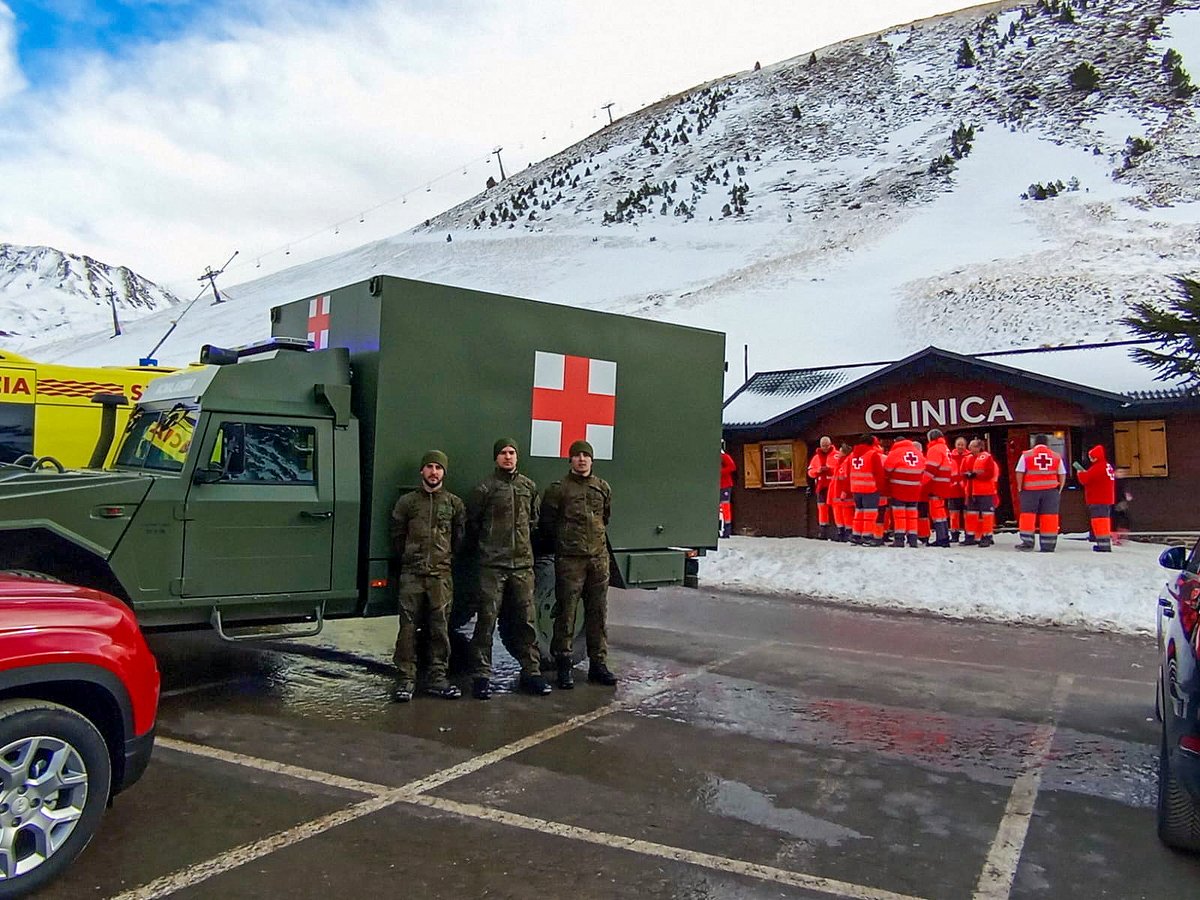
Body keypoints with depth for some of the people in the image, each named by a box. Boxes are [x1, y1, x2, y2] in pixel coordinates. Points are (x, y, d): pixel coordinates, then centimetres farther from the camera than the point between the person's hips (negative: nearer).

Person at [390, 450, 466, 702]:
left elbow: (459, 537, 14)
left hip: (441, 574, 1)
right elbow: (397, 536, 11)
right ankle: (406, 679, 3)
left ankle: (437, 678, 11)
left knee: (440, 627, 3)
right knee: (408, 626, -2)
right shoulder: (407, 501, 7)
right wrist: (408, 558, 10)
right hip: (411, 573, -1)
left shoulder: (454, 503, 8)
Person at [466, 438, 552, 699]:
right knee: (487, 620, -3)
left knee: (526, 620, 7)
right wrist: (485, 546, 9)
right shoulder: (485, 488, -3)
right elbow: (471, 523, 3)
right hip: (493, 565, -4)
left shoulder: (529, 486, 10)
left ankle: (531, 672, 17)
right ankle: (481, 676, 5)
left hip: (523, 563, 4)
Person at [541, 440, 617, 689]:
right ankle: (564, 666, 6)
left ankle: (598, 664, 18)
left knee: (598, 613, 9)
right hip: (569, 560, -4)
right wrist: (562, 545, 8)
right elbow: (547, 523, 2)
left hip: (599, 558, 4)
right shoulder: (558, 489, -3)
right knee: (566, 613, -3)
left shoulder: (603, 488, 10)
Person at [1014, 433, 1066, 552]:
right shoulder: (1056, 457, 8)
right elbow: (1062, 475, 9)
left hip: (1030, 490, -2)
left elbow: (1020, 473, -4)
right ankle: (1048, 544, 6)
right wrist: (1059, 489, 16)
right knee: (1049, 516, 5)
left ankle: (1027, 542, 2)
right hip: (1051, 490, 2)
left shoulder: (1026, 455, -1)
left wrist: (1020, 488, 4)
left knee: (1028, 514, 5)